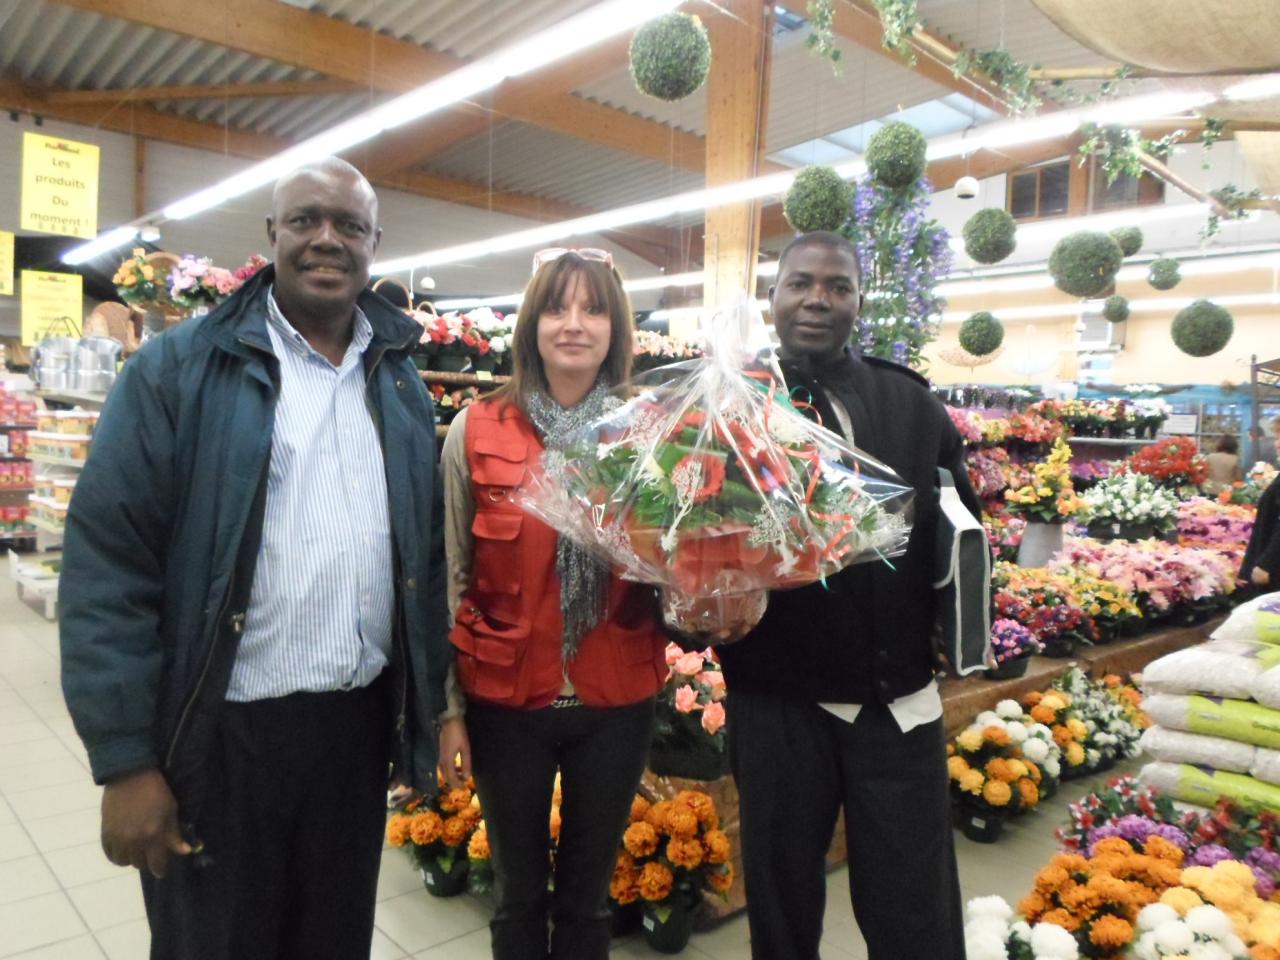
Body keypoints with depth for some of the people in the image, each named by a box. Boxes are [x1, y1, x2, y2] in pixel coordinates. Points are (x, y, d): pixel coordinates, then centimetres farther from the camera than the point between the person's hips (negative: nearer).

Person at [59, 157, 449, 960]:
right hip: (221, 731, -3)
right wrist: (124, 759, -13)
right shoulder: (181, 369, -7)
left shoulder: (402, 382, 6)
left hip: (361, 722, 4)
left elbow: (427, 553, 9)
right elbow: (109, 563, -11)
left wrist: (428, 702, 9)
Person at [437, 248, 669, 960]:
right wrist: (445, 705, -2)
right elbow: (449, 576, -2)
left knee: (589, 892, 18)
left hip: (617, 701, 1)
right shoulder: (477, 432, -5)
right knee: (519, 891, 18)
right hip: (505, 699, -1)